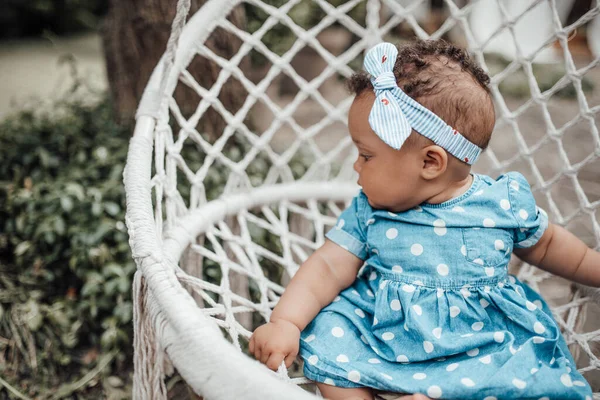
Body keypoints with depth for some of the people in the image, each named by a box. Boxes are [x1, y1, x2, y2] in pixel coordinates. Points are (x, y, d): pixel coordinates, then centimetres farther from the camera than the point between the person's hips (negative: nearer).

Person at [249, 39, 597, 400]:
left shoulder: (506, 203, -6)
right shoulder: (368, 212, -3)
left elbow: (545, 244, 14)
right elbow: (330, 267, -7)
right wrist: (285, 322, -19)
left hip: (480, 350, 0)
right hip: (381, 338, 1)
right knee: (323, 330, -22)